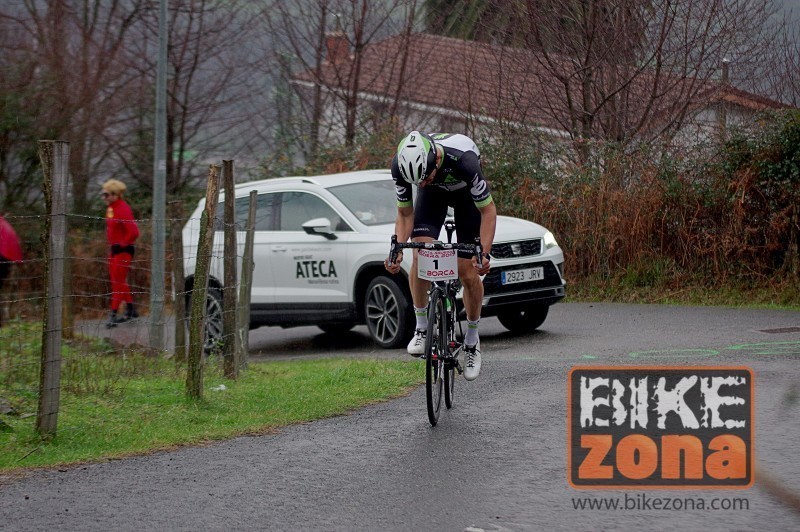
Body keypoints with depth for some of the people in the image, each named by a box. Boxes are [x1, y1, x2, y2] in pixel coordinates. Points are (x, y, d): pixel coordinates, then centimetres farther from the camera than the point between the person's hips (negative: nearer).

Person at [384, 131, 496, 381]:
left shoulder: (463, 160, -42)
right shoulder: (401, 166, -33)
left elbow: (488, 210, -30)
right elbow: (405, 213, -16)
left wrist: (484, 253, -39)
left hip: (466, 193, -2)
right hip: (434, 195, 2)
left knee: (468, 272, -7)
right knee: (420, 254, -21)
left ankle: (472, 339, 12)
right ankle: (421, 327, -5)